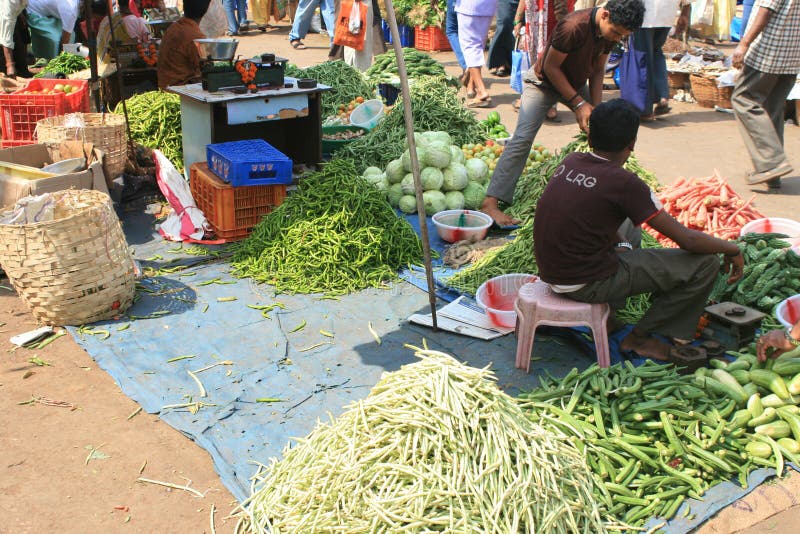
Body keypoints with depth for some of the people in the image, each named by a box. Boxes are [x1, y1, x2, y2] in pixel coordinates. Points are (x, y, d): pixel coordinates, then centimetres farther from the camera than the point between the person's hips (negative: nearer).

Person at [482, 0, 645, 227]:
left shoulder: (611, 31, -10)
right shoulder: (573, 27, -33)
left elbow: (598, 71, 2)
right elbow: (550, 67, -24)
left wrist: (596, 108, -10)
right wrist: (578, 104, -23)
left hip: (577, 84, 8)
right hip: (543, 82, -8)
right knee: (523, 138, -22)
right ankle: (491, 202, -29)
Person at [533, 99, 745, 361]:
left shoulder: (570, 161, 2)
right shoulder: (623, 182, -17)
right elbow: (687, 240, -11)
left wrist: (621, 243, 12)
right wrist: (732, 248, 6)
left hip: (550, 274, 8)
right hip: (586, 284, -8)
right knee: (705, 263, -2)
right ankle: (639, 337, 11)